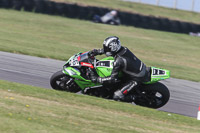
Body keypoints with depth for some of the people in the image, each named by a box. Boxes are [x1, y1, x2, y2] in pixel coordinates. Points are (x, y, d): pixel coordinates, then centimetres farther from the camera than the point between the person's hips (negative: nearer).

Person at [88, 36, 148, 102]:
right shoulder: (123, 49, -6)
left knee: (117, 96, -10)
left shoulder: (118, 61, -29)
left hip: (137, 79, -9)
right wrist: (97, 51, 10)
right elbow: (109, 49, 17)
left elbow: (113, 79, -23)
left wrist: (97, 79, -17)